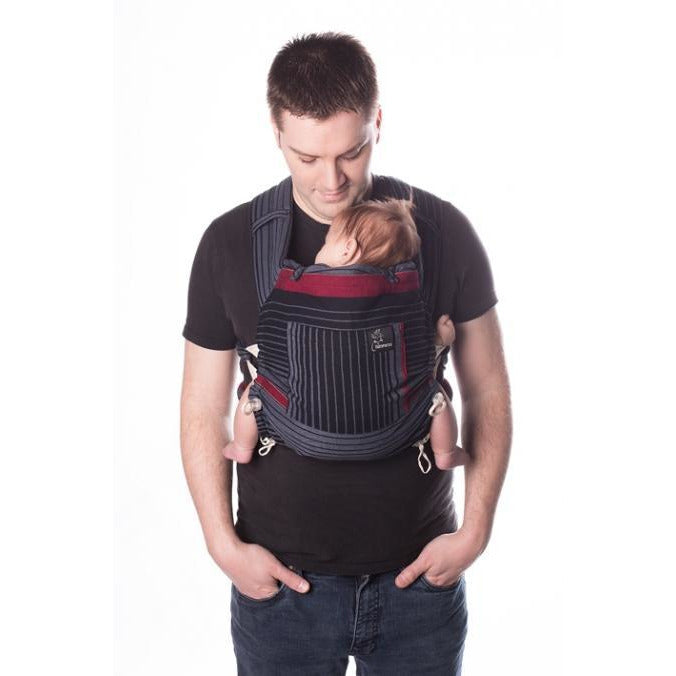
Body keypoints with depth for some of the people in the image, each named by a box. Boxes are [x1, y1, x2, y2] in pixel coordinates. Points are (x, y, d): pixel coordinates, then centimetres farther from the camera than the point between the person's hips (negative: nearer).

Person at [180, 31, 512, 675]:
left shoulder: (443, 231, -6)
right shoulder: (229, 244, -6)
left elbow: (487, 392, 1)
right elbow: (203, 411, 0)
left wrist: (475, 530, -4)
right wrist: (224, 545, -5)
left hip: (420, 571, 1)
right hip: (280, 576, 0)